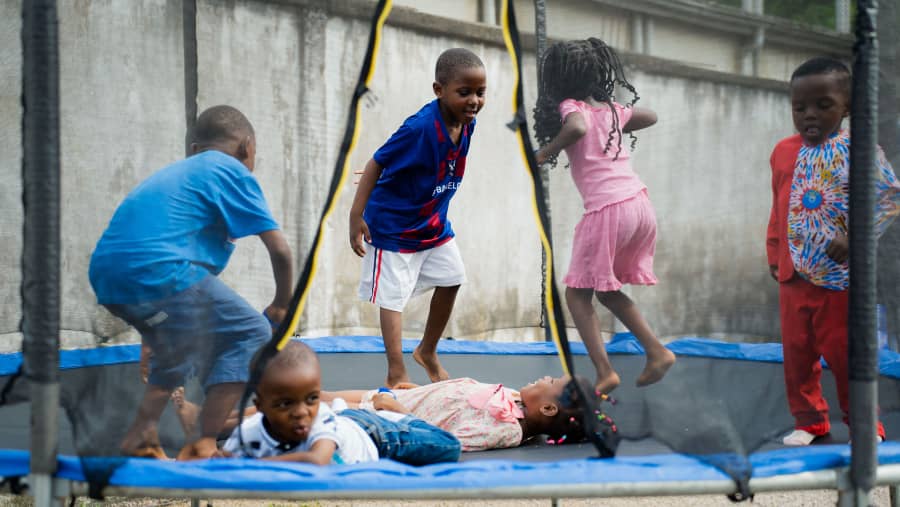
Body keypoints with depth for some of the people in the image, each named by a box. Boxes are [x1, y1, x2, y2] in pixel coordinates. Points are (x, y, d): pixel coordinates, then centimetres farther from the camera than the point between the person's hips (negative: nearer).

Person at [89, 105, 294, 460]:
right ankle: (204, 443, -4)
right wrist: (282, 304, 21)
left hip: (107, 279, 8)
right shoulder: (231, 171, 9)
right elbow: (279, 248, 3)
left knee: (182, 341, 31)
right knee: (250, 333, 3)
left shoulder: (175, 172, 32)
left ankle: (140, 434, 23)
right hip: (160, 272, -8)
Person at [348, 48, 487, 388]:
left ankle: (428, 352, 31)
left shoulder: (466, 123, -8)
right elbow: (377, 164, -23)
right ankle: (396, 375, 3)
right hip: (393, 224, -8)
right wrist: (356, 216, -23)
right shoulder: (420, 127, -31)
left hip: (433, 221, 8)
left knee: (451, 280, 11)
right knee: (393, 296, -3)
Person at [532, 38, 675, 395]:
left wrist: (548, 151, -14)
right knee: (607, 290, 22)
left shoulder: (571, 106, -4)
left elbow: (577, 127, -29)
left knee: (577, 293, 5)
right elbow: (650, 117, 34)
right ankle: (656, 351, 11)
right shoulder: (611, 109, 16)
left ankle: (604, 372, -6)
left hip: (608, 211, -7)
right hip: (641, 205, 7)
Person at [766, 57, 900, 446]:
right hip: (794, 273, 5)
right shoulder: (784, 152, 6)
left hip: (841, 275, -5)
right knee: (797, 351, 9)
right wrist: (774, 252, 14)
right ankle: (808, 419, 23)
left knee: (844, 351, 2)